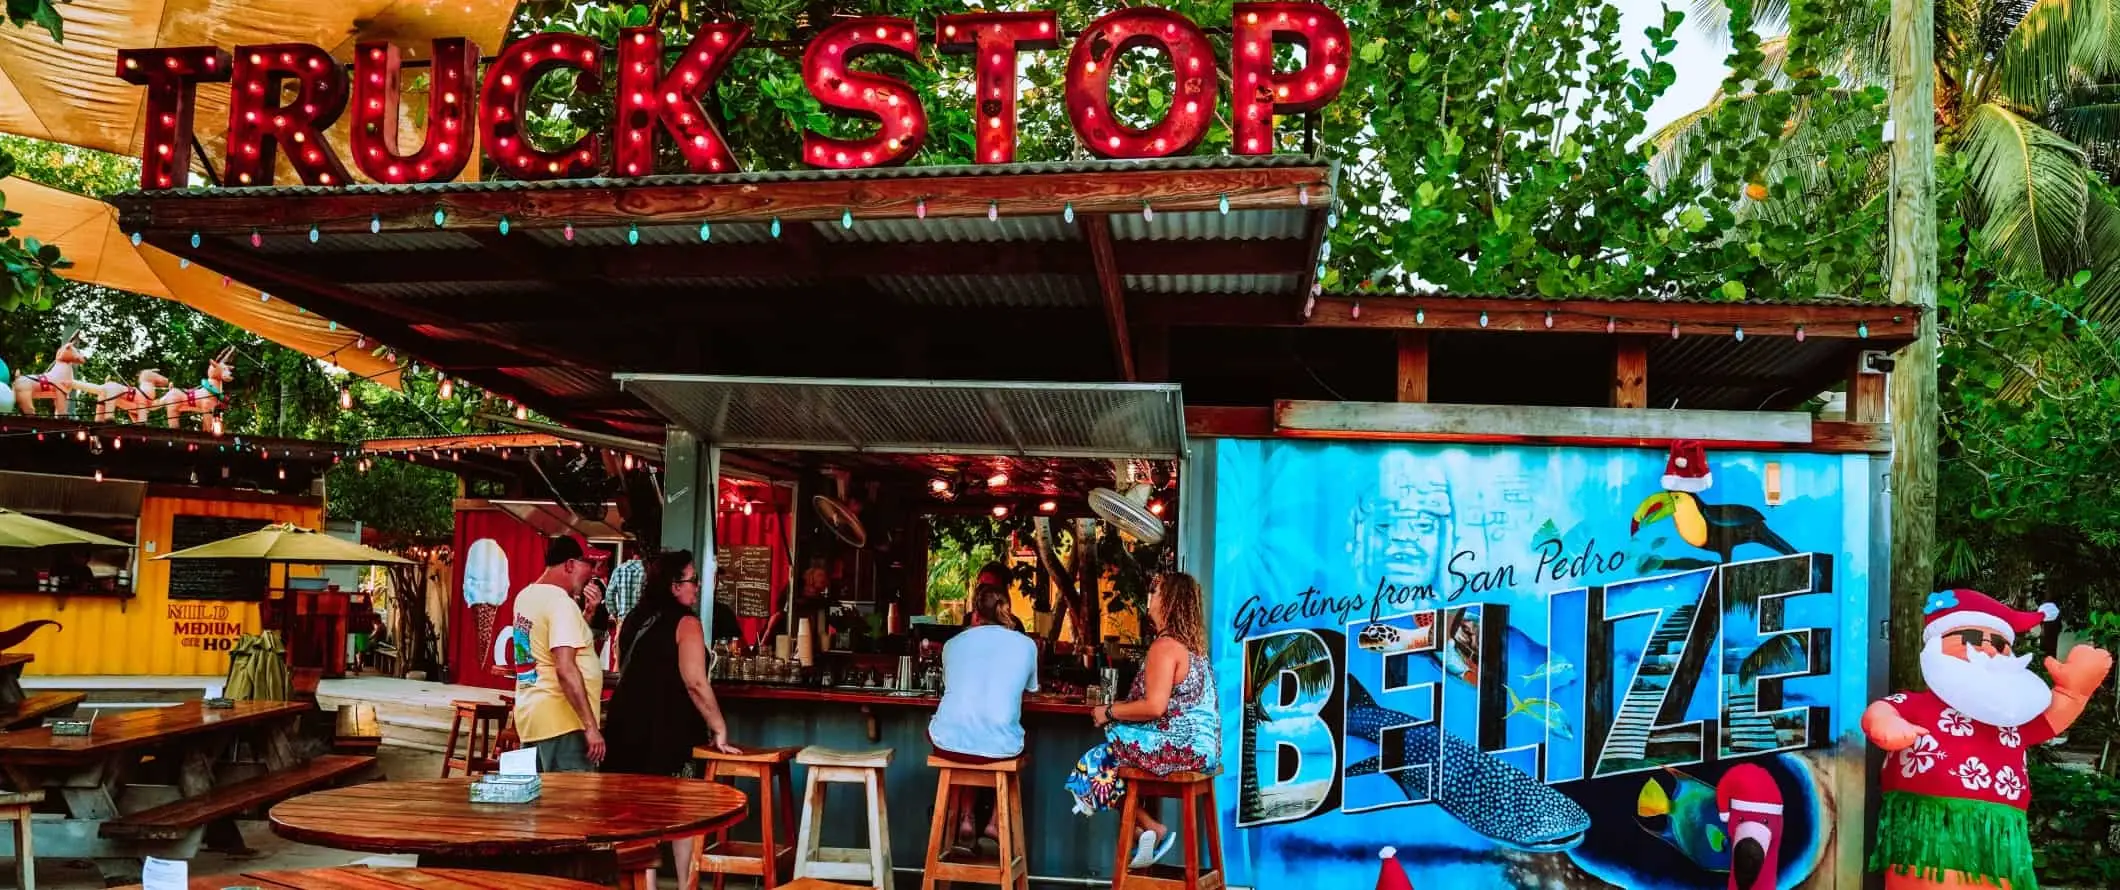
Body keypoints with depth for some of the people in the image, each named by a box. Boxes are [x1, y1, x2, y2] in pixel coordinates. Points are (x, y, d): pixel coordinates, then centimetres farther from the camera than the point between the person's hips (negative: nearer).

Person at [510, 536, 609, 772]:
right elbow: (566, 670, -24)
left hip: (530, 716, 10)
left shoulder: (526, 596, 13)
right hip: (561, 721, -10)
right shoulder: (560, 602, -15)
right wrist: (591, 727, -23)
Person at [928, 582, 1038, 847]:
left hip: (950, 744, 1)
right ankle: (995, 822, 26)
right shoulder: (1026, 645, 7)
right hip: (999, 749, -1)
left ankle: (965, 818, 31)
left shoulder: (953, 644, 10)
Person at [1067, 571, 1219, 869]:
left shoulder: (1165, 646, -17)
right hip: (1200, 745, 9)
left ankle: (1151, 828, 11)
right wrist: (1119, 707, 10)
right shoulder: (1189, 643, 13)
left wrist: (1110, 712, -11)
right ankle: (1148, 830, 12)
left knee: (1095, 763, 5)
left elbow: (1154, 707, -25)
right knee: (1114, 754, 20)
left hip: (1181, 747, -9)